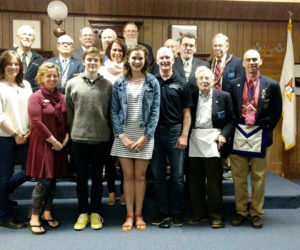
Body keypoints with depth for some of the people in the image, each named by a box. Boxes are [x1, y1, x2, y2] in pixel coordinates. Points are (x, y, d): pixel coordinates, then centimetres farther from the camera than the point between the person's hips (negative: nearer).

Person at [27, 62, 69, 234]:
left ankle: (47, 213, 24)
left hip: (60, 145, 6)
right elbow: (36, 122, -15)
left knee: (53, 179, 11)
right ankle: (35, 218, 7)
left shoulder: (61, 98, 10)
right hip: (42, 144, -5)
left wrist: (66, 138, -2)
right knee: (44, 181, -6)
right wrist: (53, 141, -15)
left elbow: (67, 120, 13)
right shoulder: (36, 97, -7)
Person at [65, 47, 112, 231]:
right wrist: (73, 129, 5)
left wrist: (109, 132, 2)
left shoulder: (107, 85, 1)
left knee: (97, 177, 11)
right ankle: (83, 212, 24)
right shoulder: (73, 83, 2)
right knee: (81, 177, 10)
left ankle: (95, 212, 25)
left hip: (101, 138, 0)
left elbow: (111, 112, 4)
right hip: (79, 138, 1)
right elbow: (68, 111, 6)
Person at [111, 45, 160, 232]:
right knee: (128, 176, 5)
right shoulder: (119, 83, 6)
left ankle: (138, 215, 18)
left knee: (140, 176, 4)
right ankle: (129, 215, 16)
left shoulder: (152, 83, 3)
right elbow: (114, 111, 3)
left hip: (144, 134, -1)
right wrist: (121, 135, -8)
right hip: (124, 134, 1)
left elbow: (155, 111, -1)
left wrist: (145, 137, -8)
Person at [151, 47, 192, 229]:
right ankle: (163, 210, 22)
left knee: (178, 175, 3)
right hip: (155, 132, 1)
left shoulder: (181, 84, 4)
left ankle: (177, 211, 18)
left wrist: (184, 135, -6)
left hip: (175, 131, -1)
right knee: (158, 174, 8)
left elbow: (187, 112, 3)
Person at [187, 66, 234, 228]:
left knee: (214, 180, 0)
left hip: (212, 141, -2)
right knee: (195, 180, 7)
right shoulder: (191, 95, 8)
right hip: (194, 141, 2)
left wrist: (224, 135, -9)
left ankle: (216, 215, 14)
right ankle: (199, 213, 21)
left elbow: (231, 120, 5)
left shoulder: (223, 96, 5)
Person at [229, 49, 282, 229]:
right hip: (239, 134, 1)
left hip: (260, 136, -1)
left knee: (259, 177, 7)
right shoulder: (234, 84, 5)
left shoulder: (272, 85, 1)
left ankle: (257, 213, 21)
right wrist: (233, 128, 2)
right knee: (239, 177, 8)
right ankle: (241, 211, 22)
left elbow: (276, 111, 5)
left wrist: (266, 129, 0)